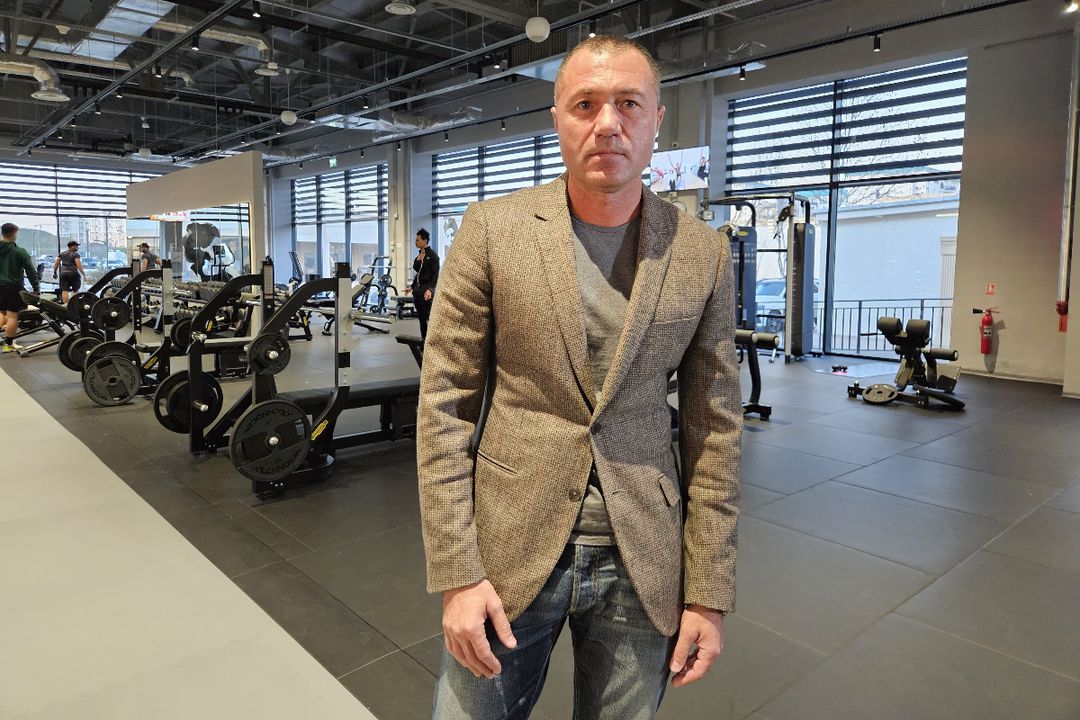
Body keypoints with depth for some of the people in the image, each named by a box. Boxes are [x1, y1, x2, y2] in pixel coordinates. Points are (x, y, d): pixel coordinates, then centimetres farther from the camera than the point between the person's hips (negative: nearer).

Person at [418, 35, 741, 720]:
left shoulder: (704, 254, -1)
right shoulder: (493, 228, -5)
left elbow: (715, 426, 2)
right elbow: (445, 403, -6)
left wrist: (709, 591, 1)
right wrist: (456, 573, -9)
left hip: (642, 564, 2)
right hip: (508, 548, -1)